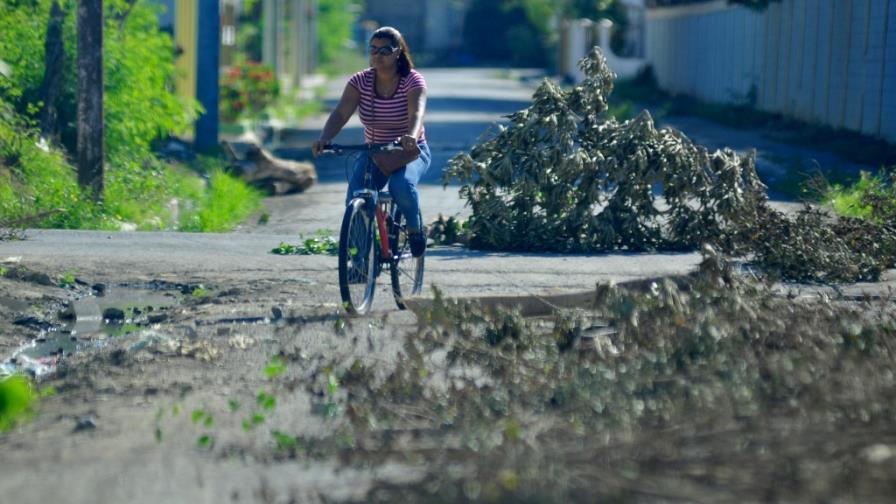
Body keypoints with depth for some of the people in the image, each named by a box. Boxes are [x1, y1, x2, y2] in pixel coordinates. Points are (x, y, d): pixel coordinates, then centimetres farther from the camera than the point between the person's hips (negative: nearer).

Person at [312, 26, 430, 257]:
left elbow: (416, 113, -31)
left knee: (402, 185, -34)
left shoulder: (413, 81, -13)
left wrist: (411, 136, -55)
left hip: (410, 152, -3)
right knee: (355, 197, -25)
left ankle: (415, 229, -4)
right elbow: (341, 113, -19)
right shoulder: (360, 81, -6)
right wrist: (324, 139, -39)